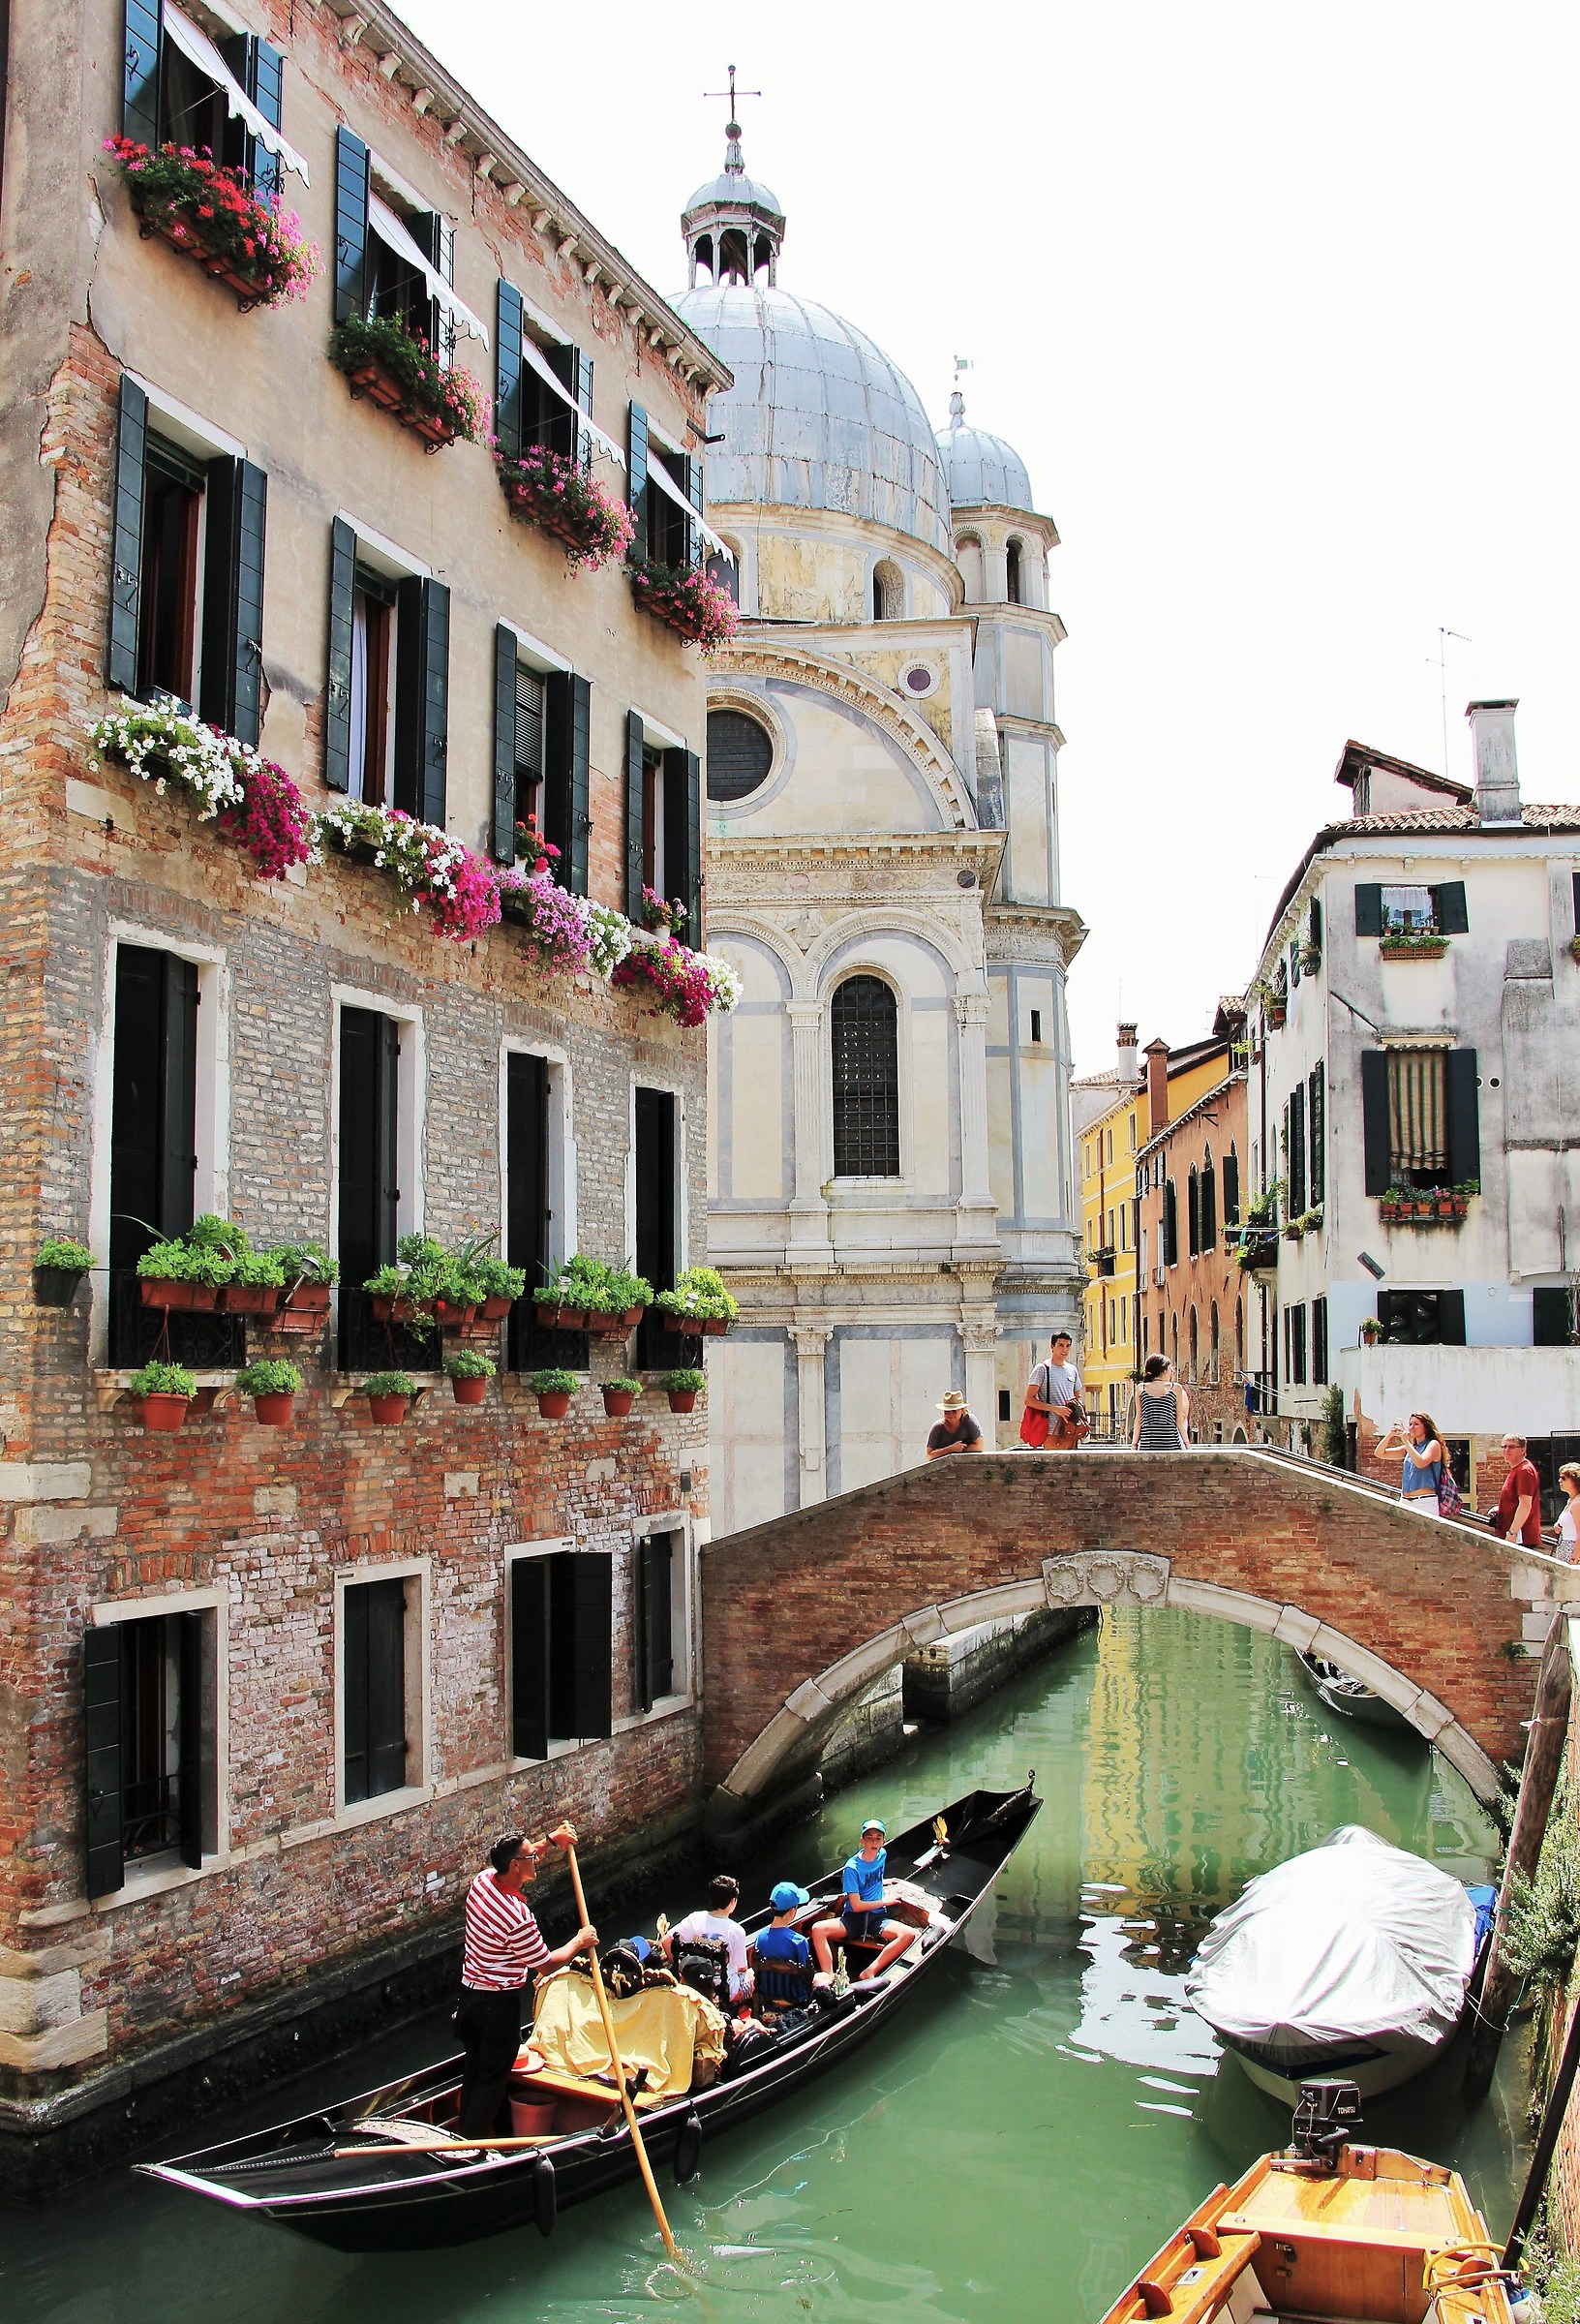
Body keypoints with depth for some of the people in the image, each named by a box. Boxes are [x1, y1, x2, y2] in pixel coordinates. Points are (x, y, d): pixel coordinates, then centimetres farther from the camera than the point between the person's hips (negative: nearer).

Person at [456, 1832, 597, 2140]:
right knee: (493, 2078, 7)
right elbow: (546, 1963, -16)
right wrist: (579, 1942, -2)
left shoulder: (483, 1880, -6)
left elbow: (524, 1861, 19)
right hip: (499, 2002, -8)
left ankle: (467, 2134, 35)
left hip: (470, 1991, 8)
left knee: (474, 2070, 22)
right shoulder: (517, 1915, -29)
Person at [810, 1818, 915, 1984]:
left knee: (909, 1934, -26)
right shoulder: (852, 1867, -11)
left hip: (876, 1918, 4)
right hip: (853, 1918, -4)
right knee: (818, 1929, -31)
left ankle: (869, 1973, -29)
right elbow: (856, 1905, -14)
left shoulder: (882, 1855, 7)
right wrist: (885, 1901, -7)